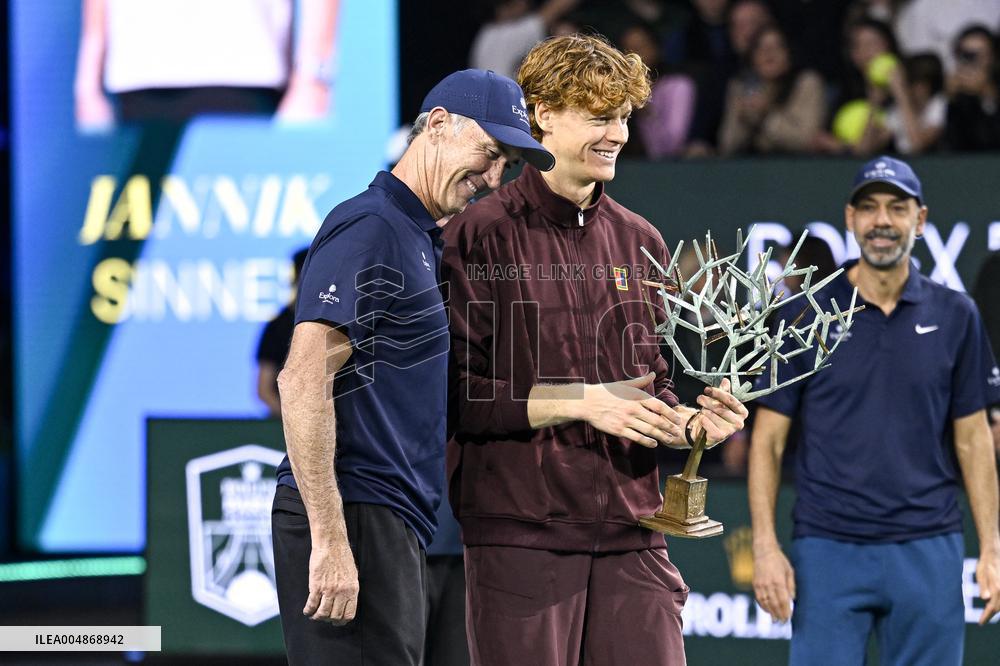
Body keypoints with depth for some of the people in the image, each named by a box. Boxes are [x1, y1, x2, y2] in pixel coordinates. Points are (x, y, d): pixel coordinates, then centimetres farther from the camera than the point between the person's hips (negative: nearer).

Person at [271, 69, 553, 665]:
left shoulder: (425, 239, 21)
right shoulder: (370, 227, -10)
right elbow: (303, 379, -19)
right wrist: (329, 540, -24)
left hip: (397, 524, 10)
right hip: (354, 519, -10)